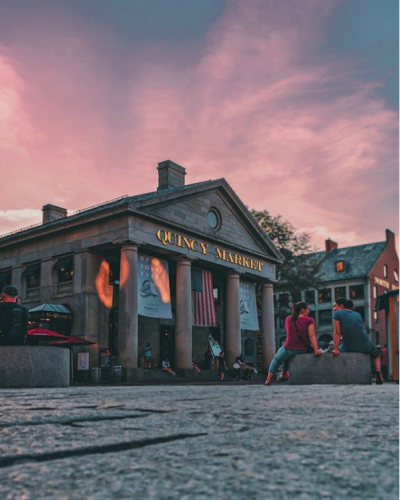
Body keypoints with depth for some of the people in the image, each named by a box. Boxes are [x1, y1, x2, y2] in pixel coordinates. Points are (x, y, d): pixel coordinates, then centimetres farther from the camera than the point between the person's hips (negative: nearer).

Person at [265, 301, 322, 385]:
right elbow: (312, 335, -16)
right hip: (303, 350, 1)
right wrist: (316, 350, -21)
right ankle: (283, 376, 36)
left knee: (277, 359, 27)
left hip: (289, 348, -1)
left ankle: (269, 379, 14)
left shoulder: (288, 319, 3)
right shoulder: (309, 320, -7)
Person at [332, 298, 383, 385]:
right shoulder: (357, 314, 14)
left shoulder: (338, 313, -1)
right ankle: (378, 371, 5)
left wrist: (336, 349, -6)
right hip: (365, 346, 4)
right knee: (376, 354, 34)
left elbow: (337, 332, -7)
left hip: (348, 347, -3)